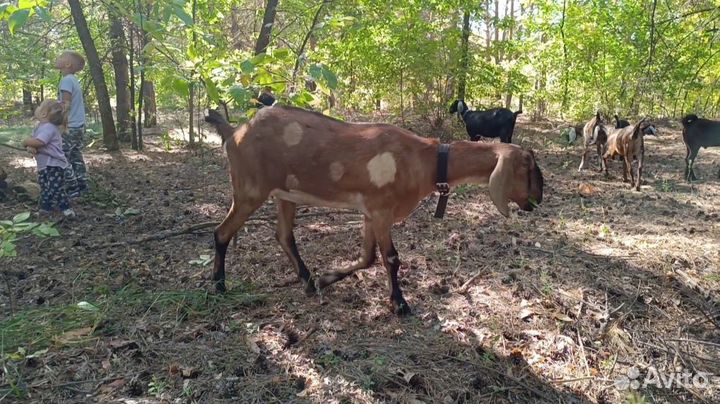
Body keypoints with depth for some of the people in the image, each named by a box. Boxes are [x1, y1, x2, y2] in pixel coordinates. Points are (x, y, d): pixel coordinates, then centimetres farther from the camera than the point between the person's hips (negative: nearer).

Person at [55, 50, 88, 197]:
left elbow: (66, 105, -20)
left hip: (70, 127, -9)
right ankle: (82, 186, 18)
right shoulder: (74, 80, 12)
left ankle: (72, 190, -1)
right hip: (79, 126, 9)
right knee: (76, 157, 14)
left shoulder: (66, 80, -14)